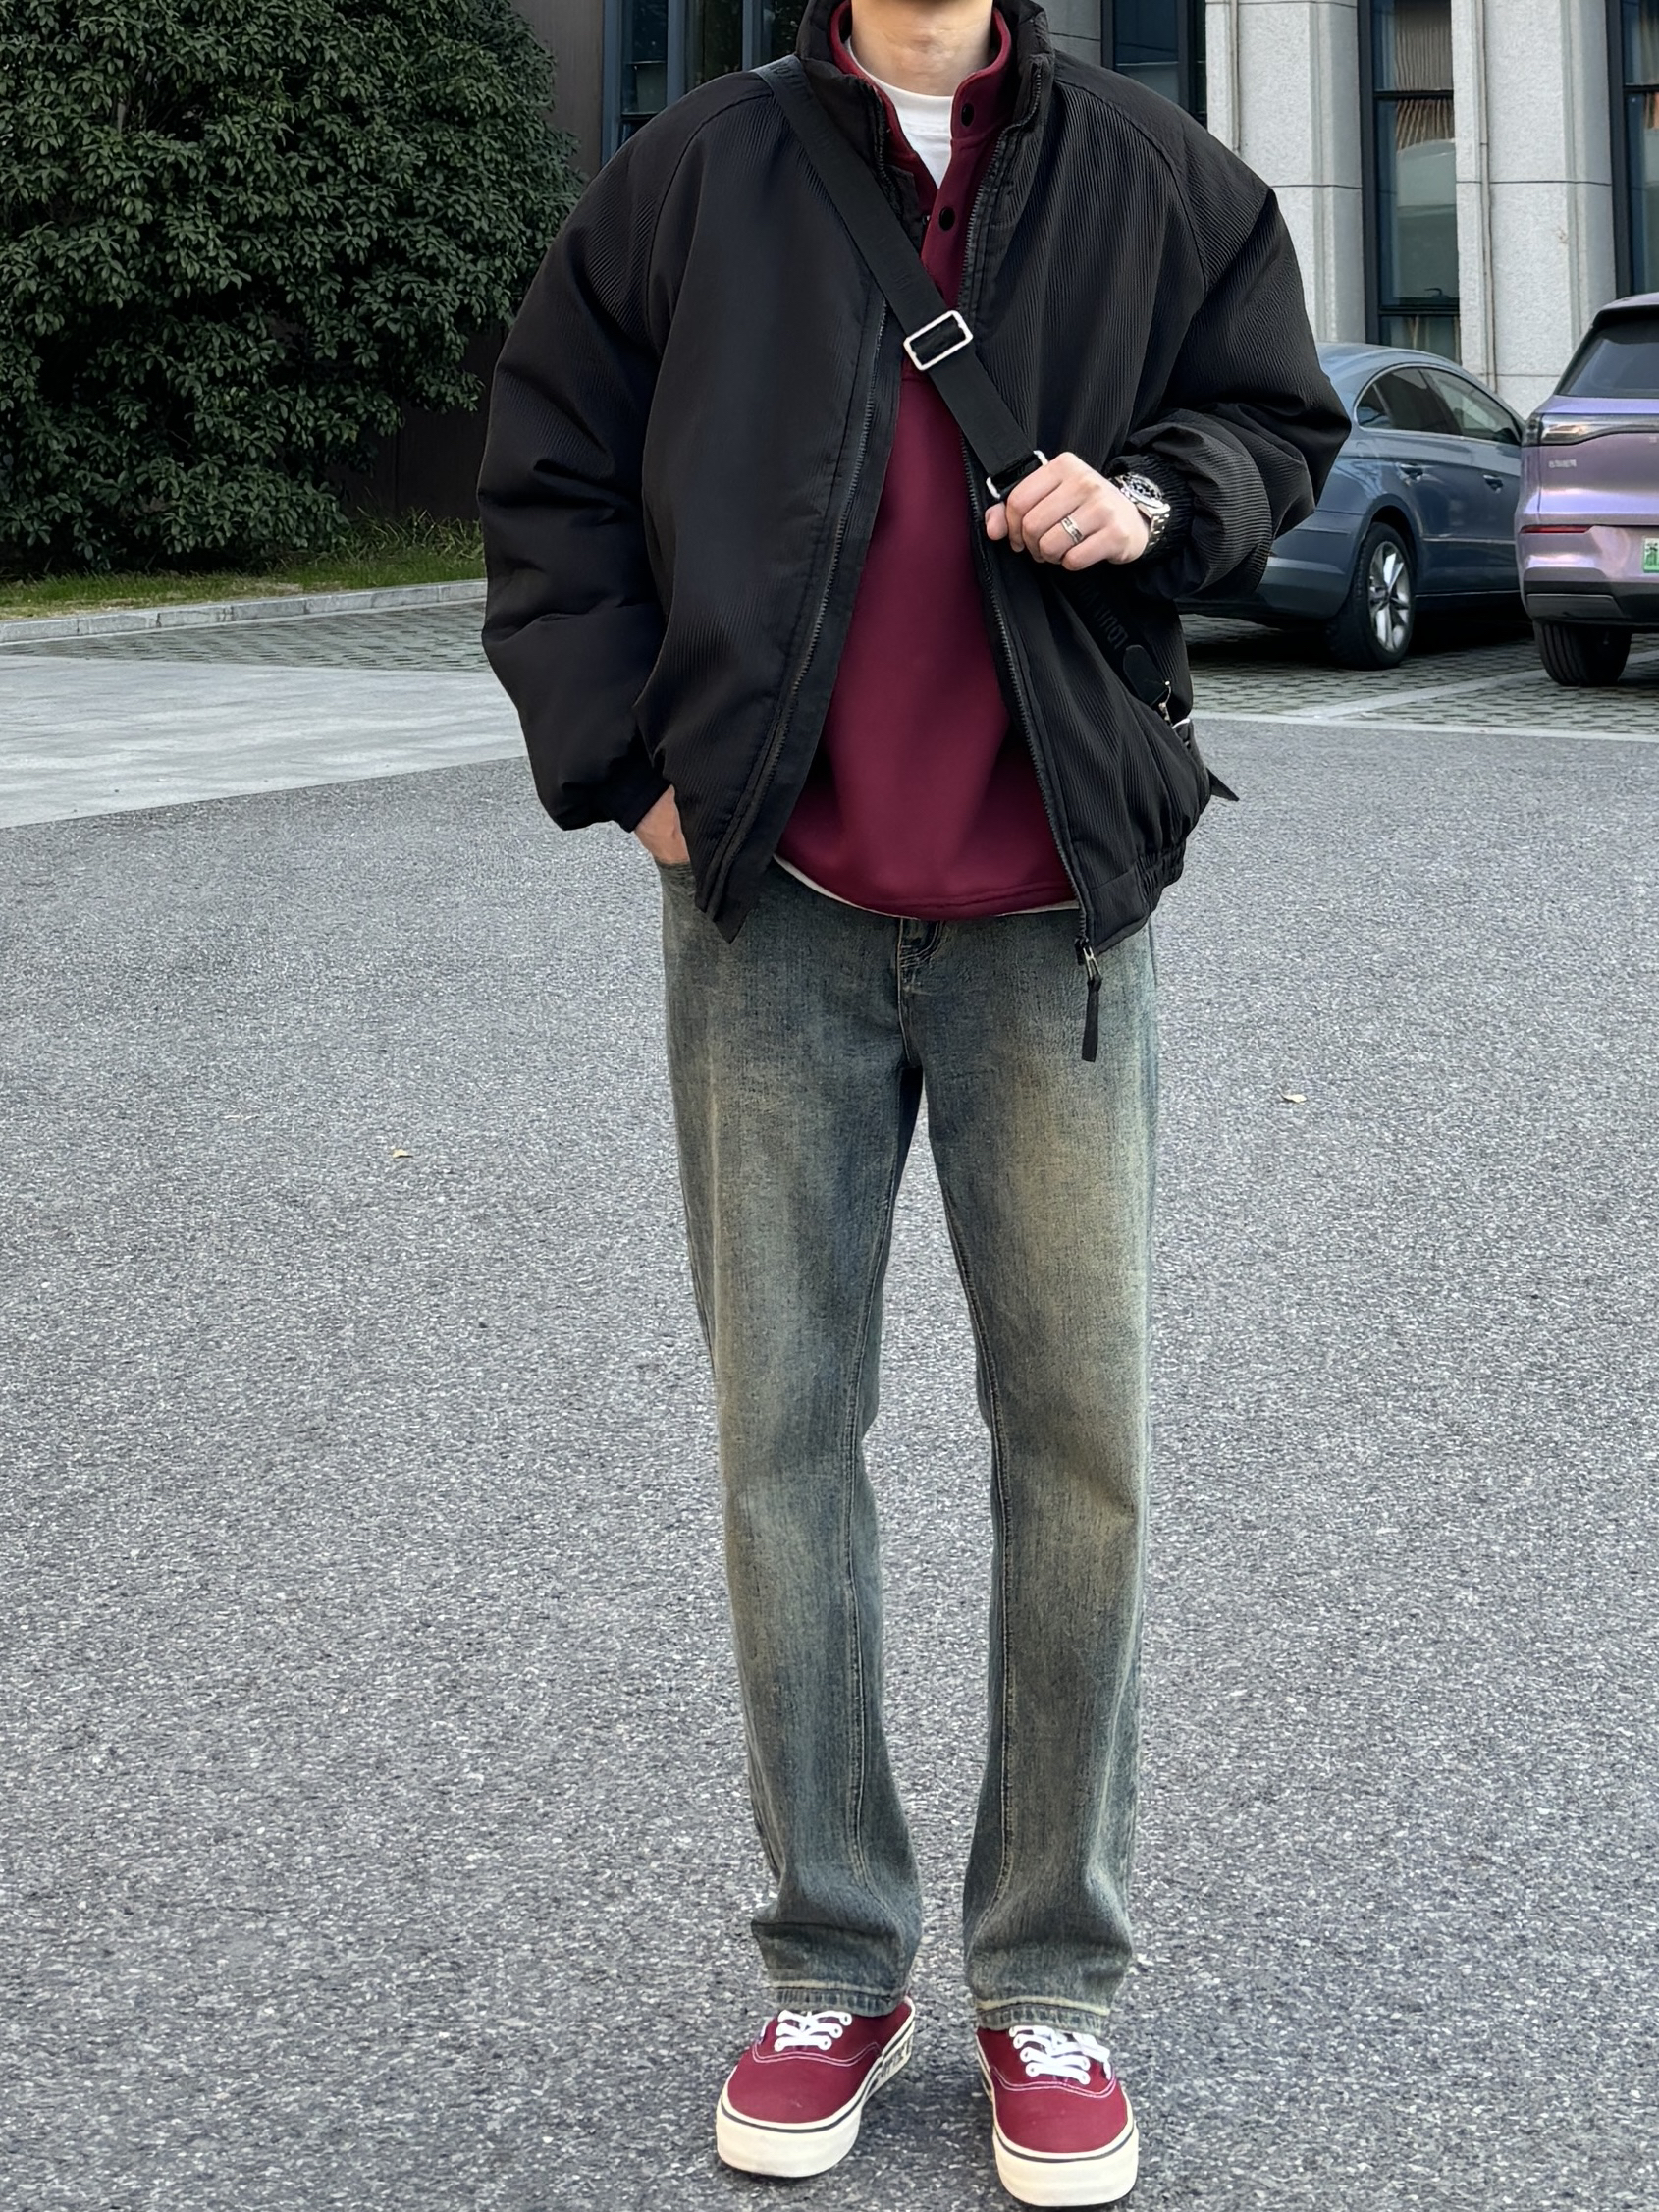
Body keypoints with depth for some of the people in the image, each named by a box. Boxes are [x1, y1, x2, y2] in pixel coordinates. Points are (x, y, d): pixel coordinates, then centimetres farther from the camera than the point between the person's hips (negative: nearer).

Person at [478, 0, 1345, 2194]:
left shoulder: (1154, 176, 5)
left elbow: (1277, 418, 14)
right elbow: (548, 483, 9)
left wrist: (1154, 495, -8)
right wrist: (627, 760, -1)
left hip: (1052, 918, 0)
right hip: (772, 919, 0)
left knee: (1081, 1433, 2)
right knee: (782, 1431, 5)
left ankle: (1053, 1972, 17)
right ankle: (833, 1964, 19)